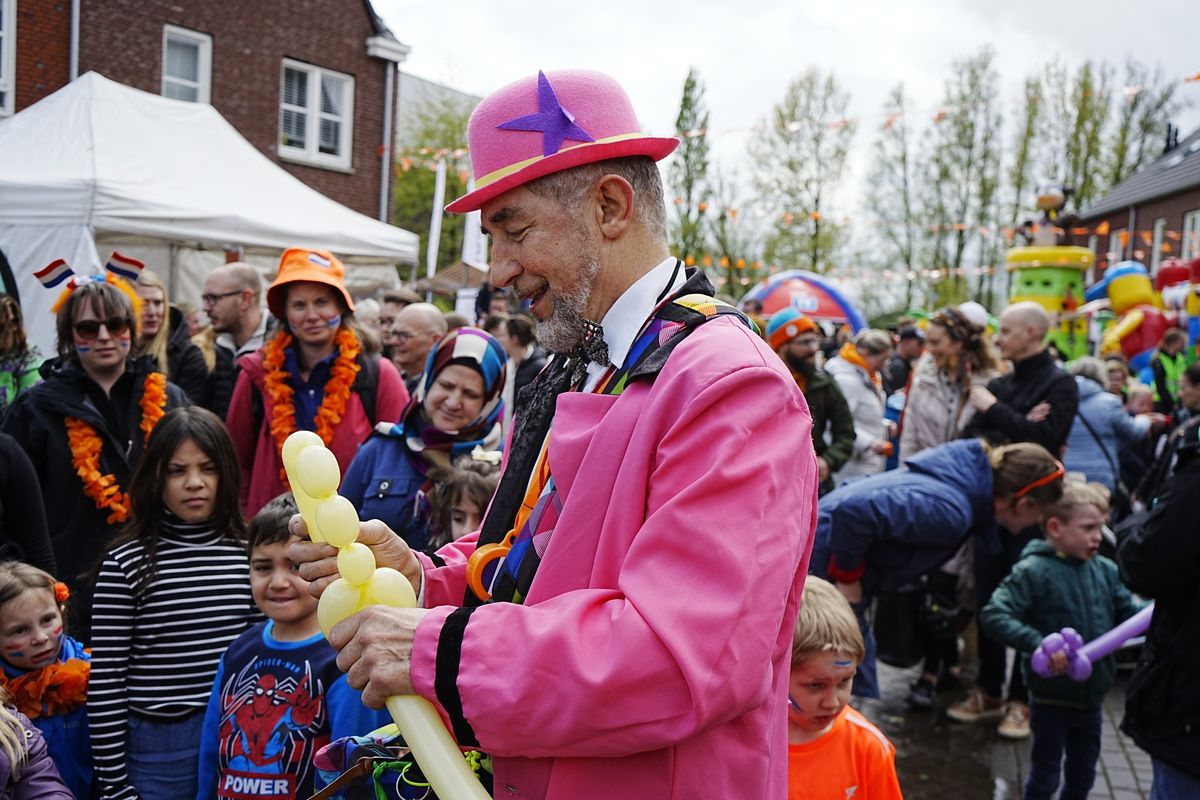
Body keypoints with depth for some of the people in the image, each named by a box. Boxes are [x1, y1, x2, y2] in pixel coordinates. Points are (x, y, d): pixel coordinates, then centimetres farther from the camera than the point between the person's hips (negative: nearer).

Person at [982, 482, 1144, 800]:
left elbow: (1129, 612, 1)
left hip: (1092, 696, 5)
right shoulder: (1033, 571, -19)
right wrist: (1039, 645, -34)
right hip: (1052, 698, -5)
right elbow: (993, 615, -25)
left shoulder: (1105, 570, -2)